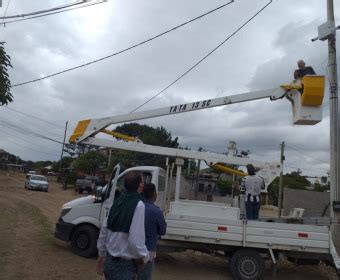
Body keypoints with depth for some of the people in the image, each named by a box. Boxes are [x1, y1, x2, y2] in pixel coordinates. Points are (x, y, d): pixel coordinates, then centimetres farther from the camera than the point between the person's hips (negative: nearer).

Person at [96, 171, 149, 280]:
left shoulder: (118, 201, 4)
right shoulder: (138, 205, -19)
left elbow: (104, 230, 10)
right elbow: (135, 240, -23)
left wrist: (102, 254, 21)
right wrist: (145, 257, -5)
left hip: (109, 261, 8)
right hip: (125, 264, -8)